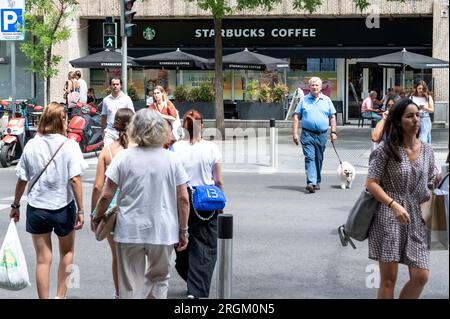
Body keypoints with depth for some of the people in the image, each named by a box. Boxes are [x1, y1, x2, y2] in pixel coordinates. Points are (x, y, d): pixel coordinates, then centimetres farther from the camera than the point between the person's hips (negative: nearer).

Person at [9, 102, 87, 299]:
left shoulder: (31, 145, -3)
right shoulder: (69, 146, -11)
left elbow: (22, 179, -1)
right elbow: (75, 180, -17)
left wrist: (15, 205, 11)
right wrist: (80, 210, -13)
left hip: (36, 208, 2)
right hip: (63, 208, -2)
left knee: (43, 259, 9)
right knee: (67, 252, 21)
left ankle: (44, 298, 13)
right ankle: (60, 295, 20)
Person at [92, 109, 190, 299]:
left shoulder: (124, 157, -4)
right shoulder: (171, 159, -2)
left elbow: (106, 195, -5)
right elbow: (183, 199, -2)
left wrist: (97, 218, 12)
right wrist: (183, 231, 7)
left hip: (130, 231, -1)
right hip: (163, 231, 1)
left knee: (131, 287, 7)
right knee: (159, 279, 20)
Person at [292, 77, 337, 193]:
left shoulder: (326, 100, 10)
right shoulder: (304, 100, 5)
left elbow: (332, 117, 11)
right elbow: (296, 117, 3)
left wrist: (333, 132, 2)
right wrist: (295, 133, -5)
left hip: (322, 135, 2)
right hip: (307, 134, -2)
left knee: (319, 160, 10)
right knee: (309, 158, -13)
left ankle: (317, 182, 22)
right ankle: (310, 182, -22)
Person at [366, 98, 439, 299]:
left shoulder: (427, 151, 9)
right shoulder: (386, 149, -5)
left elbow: (431, 185, 17)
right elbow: (371, 183, -8)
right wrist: (394, 205, -19)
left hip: (416, 219, 4)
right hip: (388, 217, -4)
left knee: (421, 276, -4)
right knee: (388, 278, -1)